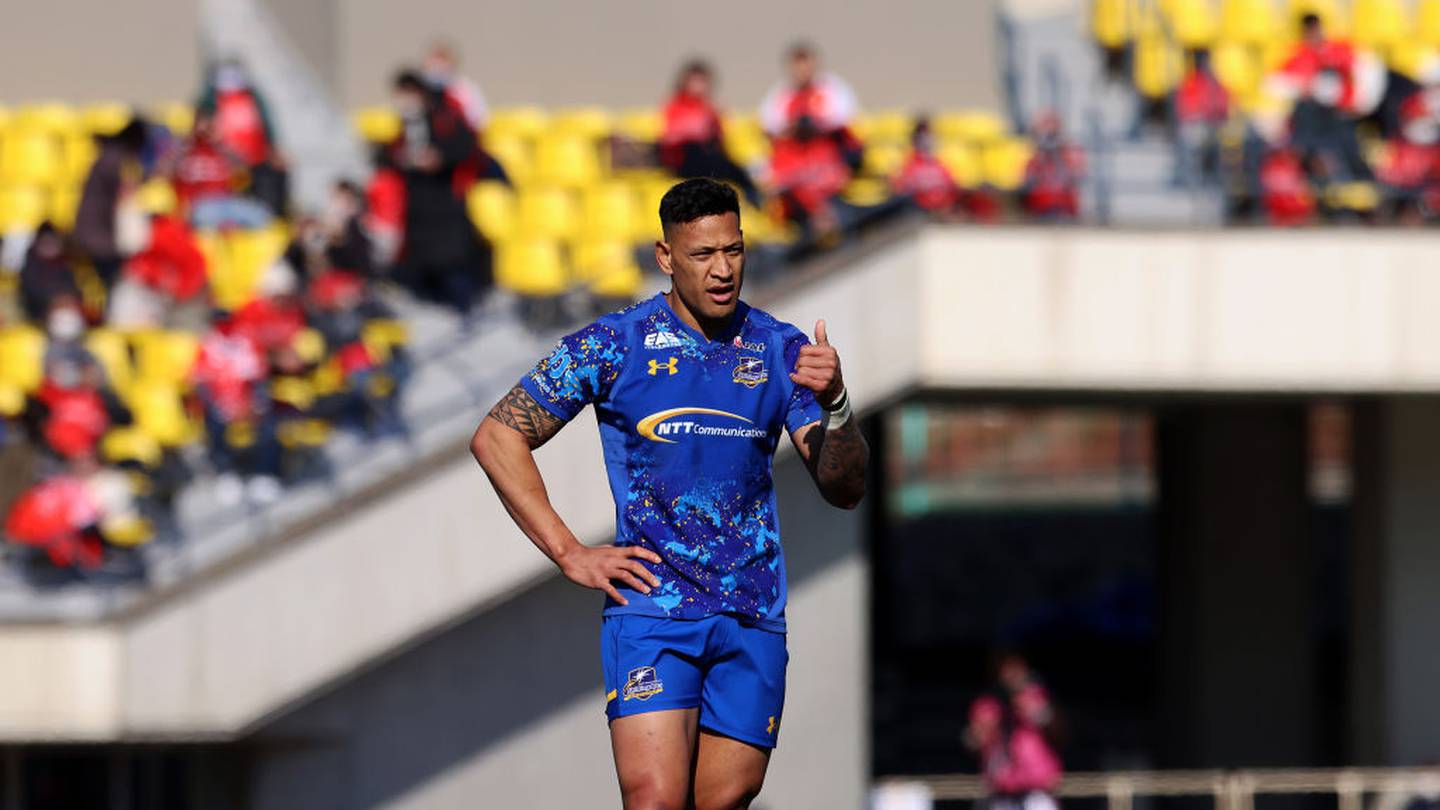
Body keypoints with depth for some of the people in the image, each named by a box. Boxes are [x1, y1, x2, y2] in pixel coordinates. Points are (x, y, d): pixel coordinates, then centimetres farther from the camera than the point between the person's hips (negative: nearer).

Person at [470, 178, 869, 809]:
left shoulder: (781, 351, 5)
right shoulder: (614, 345, -2)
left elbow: (845, 490, 2)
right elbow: (497, 437, 3)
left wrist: (834, 402, -18)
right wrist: (569, 554, -3)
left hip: (752, 616, 3)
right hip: (651, 607, -3)